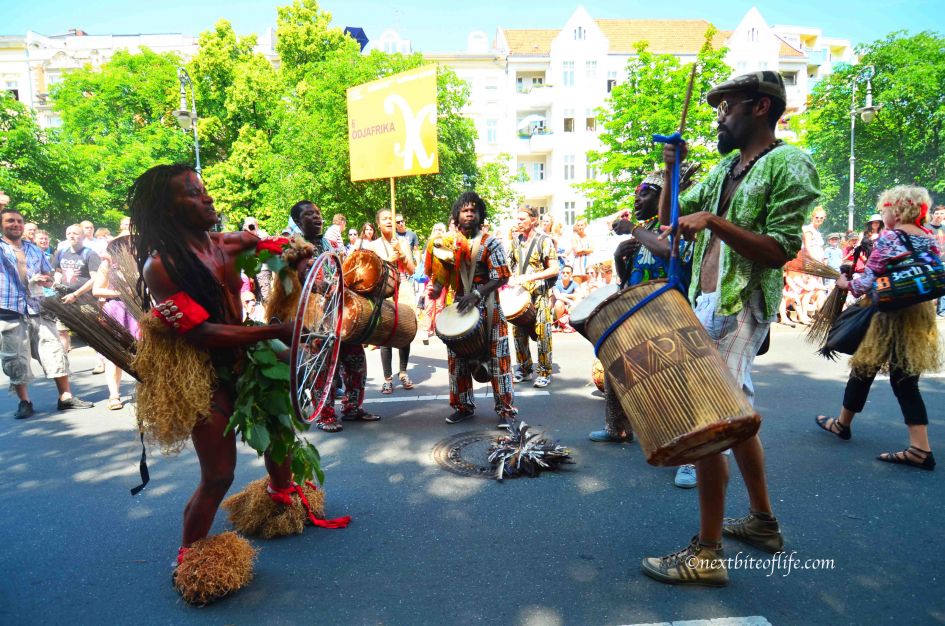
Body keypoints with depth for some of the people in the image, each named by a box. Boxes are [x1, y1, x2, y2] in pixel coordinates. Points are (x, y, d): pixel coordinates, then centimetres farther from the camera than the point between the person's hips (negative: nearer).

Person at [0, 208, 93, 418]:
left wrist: (41, 279, -5)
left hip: (38, 310, 3)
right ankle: (24, 402, 11)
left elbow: (49, 277, 20)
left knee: (54, 352, 1)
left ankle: (66, 397, 7)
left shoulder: (34, 249, 17)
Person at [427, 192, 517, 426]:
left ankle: (506, 409, 6)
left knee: (497, 359, -2)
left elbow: (502, 276, -11)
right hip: (458, 308, 5)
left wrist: (477, 294, -21)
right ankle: (463, 406, 23)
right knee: (458, 360, 10)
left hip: (487, 310, -4)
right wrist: (436, 288, -10)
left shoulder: (491, 243, -5)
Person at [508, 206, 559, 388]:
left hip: (540, 294, -6)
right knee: (519, 332, 8)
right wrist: (512, 279, -1)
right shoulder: (516, 240, 8)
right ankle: (524, 369, 22)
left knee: (542, 334, -3)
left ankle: (545, 373, 8)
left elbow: (554, 269, -15)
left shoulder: (544, 240, -9)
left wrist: (529, 277, -23)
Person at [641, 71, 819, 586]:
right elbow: (671, 217, 21)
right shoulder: (724, 169, 17)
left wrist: (713, 221, -21)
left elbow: (780, 251, -15)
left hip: (738, 310, -9)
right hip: (707, 304, 9)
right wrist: (672, 170, 6)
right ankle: (762, 521, 33)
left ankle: (707, 554, -2)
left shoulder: (789, 166, -7)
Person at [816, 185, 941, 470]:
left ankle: (842, 424, 29)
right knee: (906, 380, 8)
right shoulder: (931, 241, 8)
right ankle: (920, 449, 2)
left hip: (889, 315, -6)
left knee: (864, 368, 11)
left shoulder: (889, 238, -14)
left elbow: (868, 281, -17)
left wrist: (847, 284, 2)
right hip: (920, 316, 6)